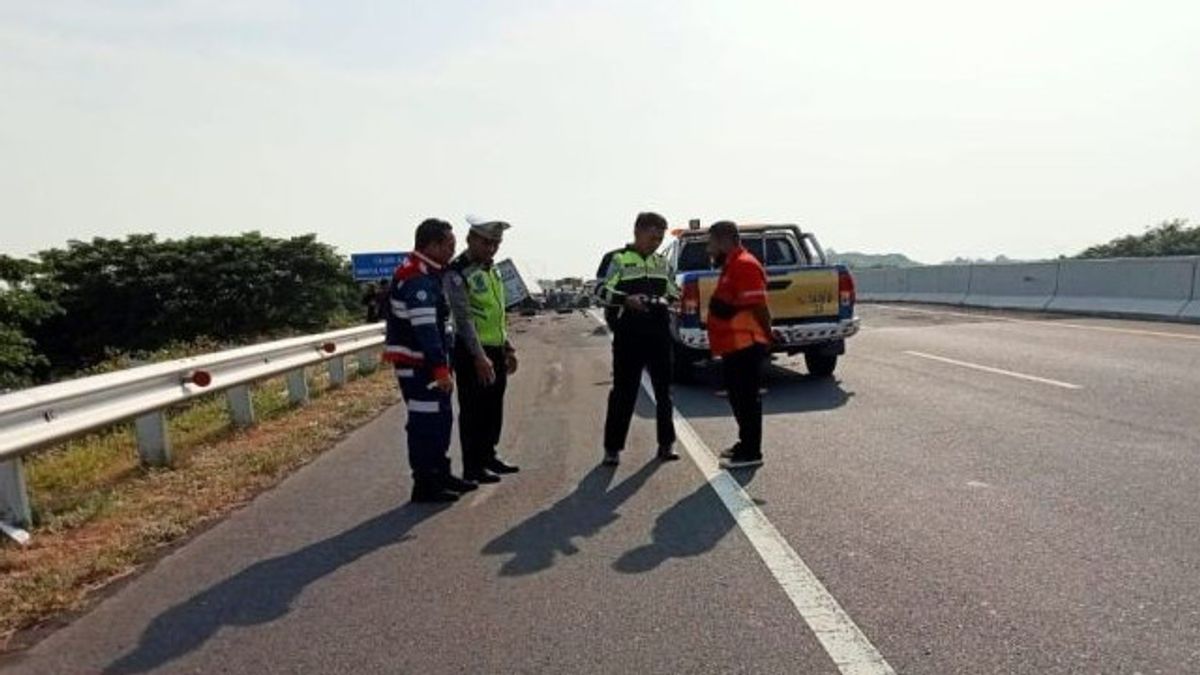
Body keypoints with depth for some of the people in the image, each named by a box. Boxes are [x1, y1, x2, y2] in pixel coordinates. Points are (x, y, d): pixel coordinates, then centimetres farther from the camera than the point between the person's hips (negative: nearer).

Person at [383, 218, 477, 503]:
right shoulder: (417, 279, -20)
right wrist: (441, 369, -29)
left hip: (429, 363, 11)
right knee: (426, 423, -4)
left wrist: (442, 365, 23)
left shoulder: (427, 274, 15)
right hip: (418, 365, -11)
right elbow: (425, 329, -27)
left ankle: (440, 474, 30)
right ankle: (425, 485, 5)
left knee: (441, 418, 18)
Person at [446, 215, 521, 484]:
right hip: (472, 353, -8)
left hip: (496, 351, 8)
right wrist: (479, 357, -26)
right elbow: (464, 318, -21)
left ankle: (488, 455, 30)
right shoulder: (458, 273, -13)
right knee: (473, 411, 0)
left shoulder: (492, 269, 14)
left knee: (494, 408, 15)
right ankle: (472, 467, 10)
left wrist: (508, 348, 19)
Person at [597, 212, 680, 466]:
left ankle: (666, 443, 21)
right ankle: (612, 447, 8)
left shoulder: (662, 263, 14)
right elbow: (604, 292, -4)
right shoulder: (620, 260, 0)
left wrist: (667, 300, -4)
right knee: (623, 392, 0)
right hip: (629, 335, -4)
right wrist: (627, 299, -21)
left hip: (659, 334, 5)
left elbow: (674, 293, 19)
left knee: (663, 390, 9)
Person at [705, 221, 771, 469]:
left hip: (745, 346, -10)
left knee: (747, 398, -4)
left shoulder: (744, 265, -16)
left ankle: (751, 453, 2)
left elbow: (758, 306, -20)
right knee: (739, 398, 17)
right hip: (734, 346, 10)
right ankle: (745, 444, 27)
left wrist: (767, 335, -13)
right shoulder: (731, 266, 18)